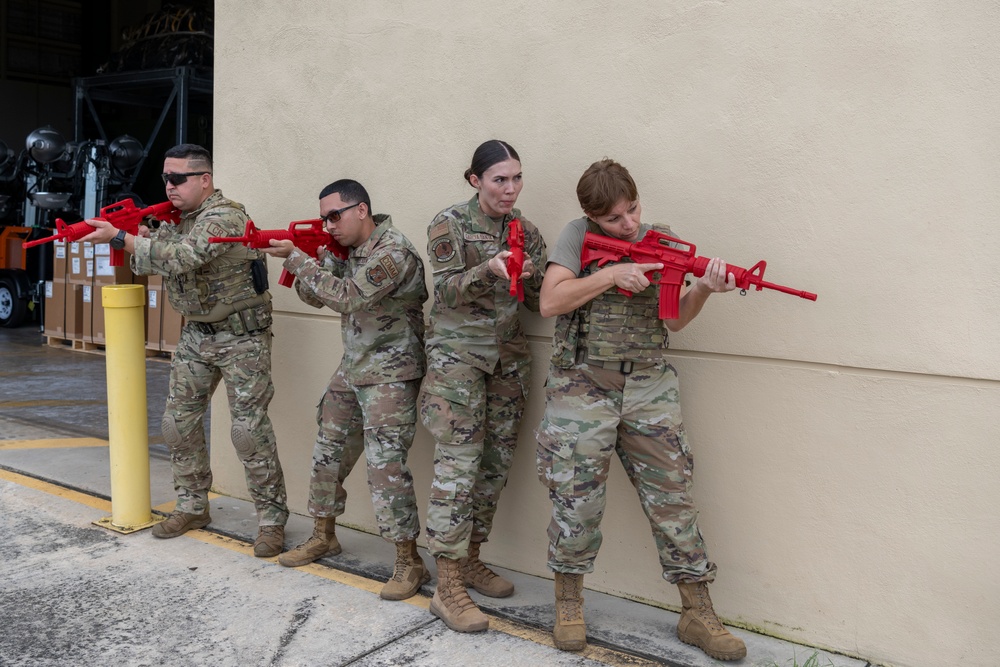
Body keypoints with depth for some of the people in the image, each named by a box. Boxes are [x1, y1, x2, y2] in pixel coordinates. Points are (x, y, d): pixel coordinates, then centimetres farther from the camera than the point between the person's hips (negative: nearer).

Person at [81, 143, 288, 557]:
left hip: (240, 336, -8)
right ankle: (193, 507, 25)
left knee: (249, 429, -8)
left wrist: (119, 238, -28)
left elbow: (182, 258, -32)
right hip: (196, 334, 8)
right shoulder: (175, 218, 8)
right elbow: (147, 263, 12)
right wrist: (138, 237, -9)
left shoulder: (225, 217, -19)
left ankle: (272, 519, 4)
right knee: (179, 422, 9)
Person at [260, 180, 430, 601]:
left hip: (390, 372, -9)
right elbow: (312, 296, 10)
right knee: (328, 452, 14)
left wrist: (296, 258, -23)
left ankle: (409, 563, -1)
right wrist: (319, 256, -8)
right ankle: (323, 537, 32)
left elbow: (347, 297, -27)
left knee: (386, 463, -12)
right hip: (352, 368, 9)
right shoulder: (347, 249, 9)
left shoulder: (392, 251, -18)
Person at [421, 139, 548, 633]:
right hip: (457, 353, -5)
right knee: (458, 464, -10)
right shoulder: (450, 224, -5)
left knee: (496, 462, 8)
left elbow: (538, 300, 6)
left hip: (508, 357, 6)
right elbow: (447, 292, -11)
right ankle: (448, 588, -4)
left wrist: (532, 274, -15)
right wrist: (490, 269, -26)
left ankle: (470, 561, 24)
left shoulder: (525, 230, 8)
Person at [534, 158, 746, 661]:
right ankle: (569, 603, 23)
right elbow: (550, 302, -11)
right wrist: (612, 274, -17)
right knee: (577, 498, 2)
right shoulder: (578, 235, 1)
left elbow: (671, 321, 5)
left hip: (648, 388, 3)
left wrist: (702, 290, -15)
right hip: (582, 387, -2)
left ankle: (697, 613, 15)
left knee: (672, 495, 3)